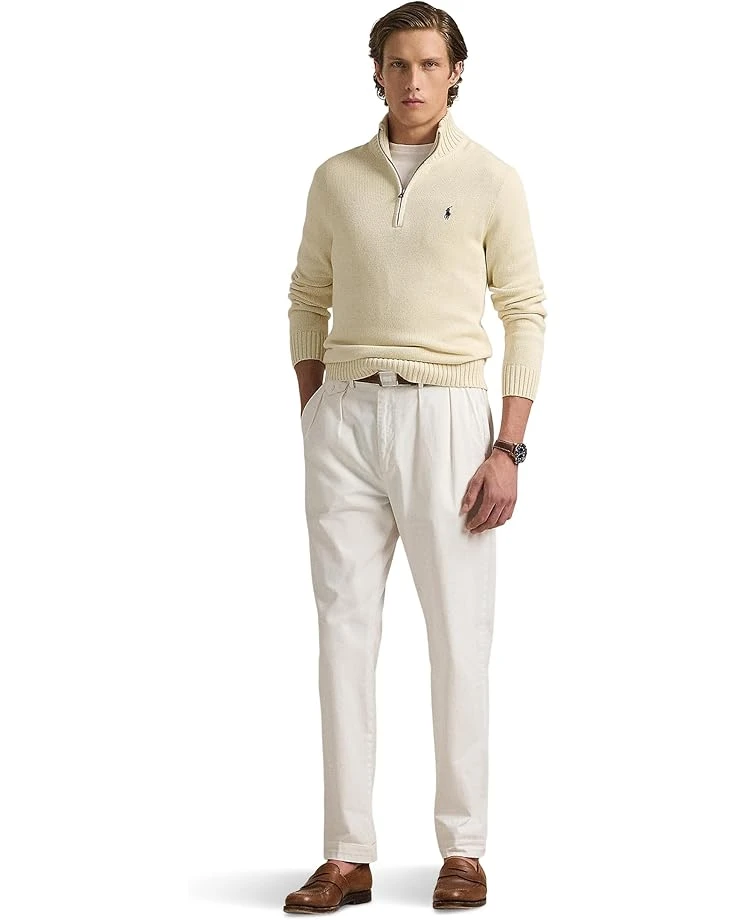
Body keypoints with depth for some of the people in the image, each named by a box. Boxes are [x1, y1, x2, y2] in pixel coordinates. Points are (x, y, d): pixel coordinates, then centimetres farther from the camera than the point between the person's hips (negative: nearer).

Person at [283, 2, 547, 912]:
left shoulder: (490, 179, 2)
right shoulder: (336, 179, 10)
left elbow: (525, 313, 0)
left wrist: (508, 450, -7)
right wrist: (313, 427, 10)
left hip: (446, 414, -2)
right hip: (345, 416, 3)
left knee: (459, 636, 0)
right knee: (344, 631, 0)